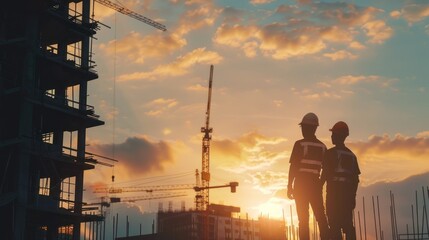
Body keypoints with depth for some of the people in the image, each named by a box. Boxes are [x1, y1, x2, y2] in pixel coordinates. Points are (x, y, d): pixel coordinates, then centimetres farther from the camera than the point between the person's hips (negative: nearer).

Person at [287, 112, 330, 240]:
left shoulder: (300, 144, -5)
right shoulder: (322, 146, 11)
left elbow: (293, 167, -8)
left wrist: (289, 186, -5)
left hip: (301, 184, -4)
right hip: (315, 184, 4)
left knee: (303, 219, -4)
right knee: (321, 217, 6)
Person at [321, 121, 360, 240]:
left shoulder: (330, 153, -4)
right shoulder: (351, 155, 15)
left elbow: (325, 174, -9)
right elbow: (356, 178, 13)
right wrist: (353, 196, 17)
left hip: (334, 192, -6)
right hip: (348, 193, 6)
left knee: (335, 224, -8)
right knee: (347, 224, 7)